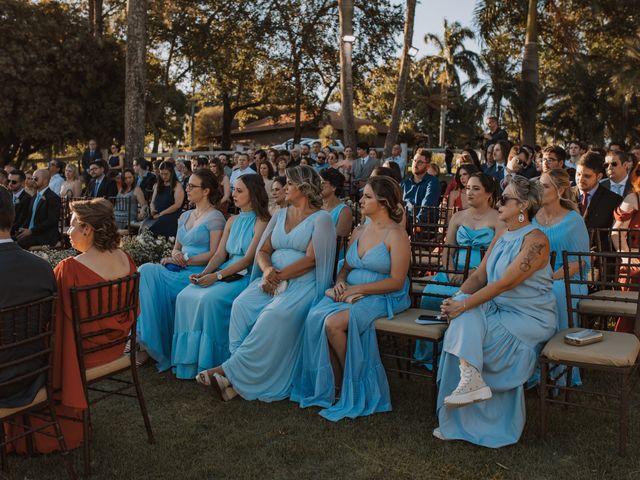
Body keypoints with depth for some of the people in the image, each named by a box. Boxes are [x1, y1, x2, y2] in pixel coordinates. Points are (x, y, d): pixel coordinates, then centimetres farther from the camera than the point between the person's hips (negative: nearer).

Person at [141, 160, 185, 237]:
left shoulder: (177, 186, 1)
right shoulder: (158, 185, 22)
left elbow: (177, 205, -9)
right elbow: (153, 201, 25)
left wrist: (161, 214, -11)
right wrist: (152, 210, 0)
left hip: (171, 215, -5)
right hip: (157, 215, 5)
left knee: (153, 228, -35)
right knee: (144, 225, -29)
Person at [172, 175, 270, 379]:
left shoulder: (261, 222, -4)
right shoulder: (232, 221, 18)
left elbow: (248, 259, -12)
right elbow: (220, 254, 12)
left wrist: (216, 276, -20)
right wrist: (203, 274, -6)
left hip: (246, 277, -7)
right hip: (226, 274, 7)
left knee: (210, 298, -31)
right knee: (185, 296, -16)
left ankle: (211, 363, -19)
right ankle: (190, 361, -12)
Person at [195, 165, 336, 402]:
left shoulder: (321, 218, 0)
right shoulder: (280, 215, 20)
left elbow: (311, 259, -10)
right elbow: (263, 251, 14)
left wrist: (279, 276, -17)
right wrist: (267, 270, -9)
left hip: (303, 282, -6)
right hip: (273, 277, 6)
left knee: (276, 315, -33)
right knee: (242, 305, -23)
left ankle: (233, 370, -25)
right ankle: (245, 372, -22)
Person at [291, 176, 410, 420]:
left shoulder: (396, 235, -7)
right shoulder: (359, 231, 16)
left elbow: (396, 282, -14)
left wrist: (356, 289, -17)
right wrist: (340, 282, -2)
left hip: (381, 298, -6)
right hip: (350, 294, 7)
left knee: (334, 323, -30)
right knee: (315, 318, -22)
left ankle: (351, 383, -7)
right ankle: (332, 384, -10)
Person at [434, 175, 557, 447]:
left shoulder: (535, 240, -16)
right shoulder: (501, 238, 11)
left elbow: (505, 283, -24)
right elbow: (479, 276, 6)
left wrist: (464, 305, -26)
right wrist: (456, 299, -12)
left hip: (531, 319, -7)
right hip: (501, 312, 7)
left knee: (467, 318, -22)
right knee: (465, 318, -20)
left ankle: (472, 381, -13)